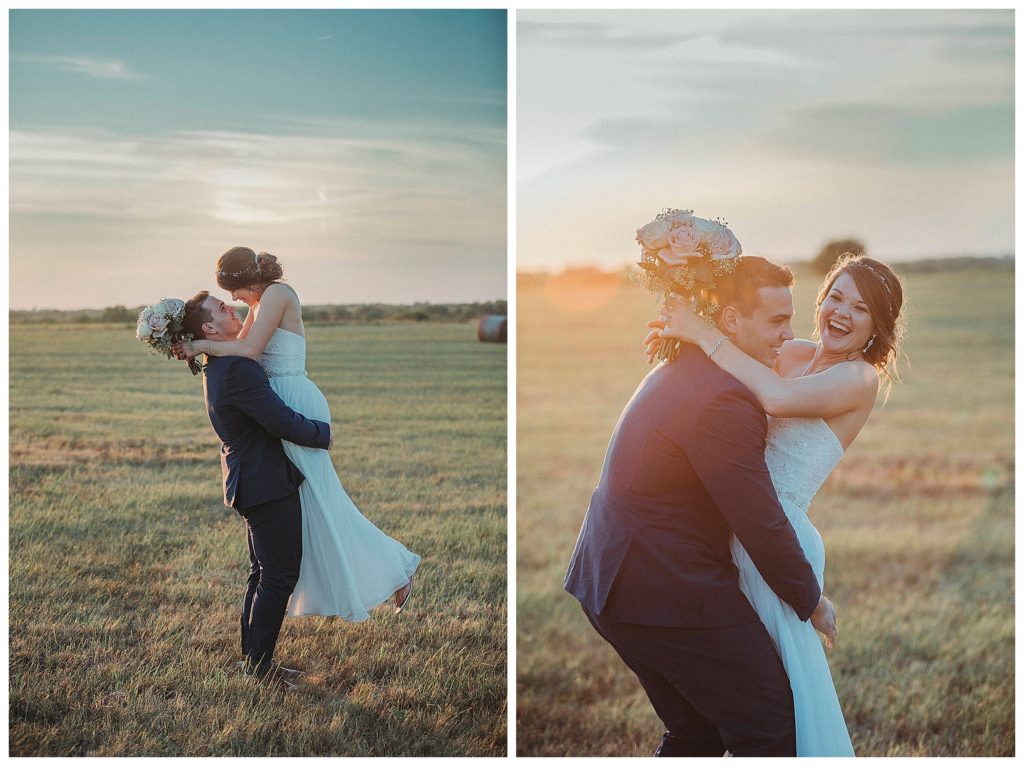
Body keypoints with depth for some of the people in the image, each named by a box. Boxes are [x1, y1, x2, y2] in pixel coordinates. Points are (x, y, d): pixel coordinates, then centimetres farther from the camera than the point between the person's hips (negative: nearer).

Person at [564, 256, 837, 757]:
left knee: (696, 731, 21)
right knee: (771, 733, 3)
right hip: (671, 595, -10)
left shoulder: (679, 368, 11)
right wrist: (812, 603, -4)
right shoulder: (724, 401, -22)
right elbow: (761, 527, -18)